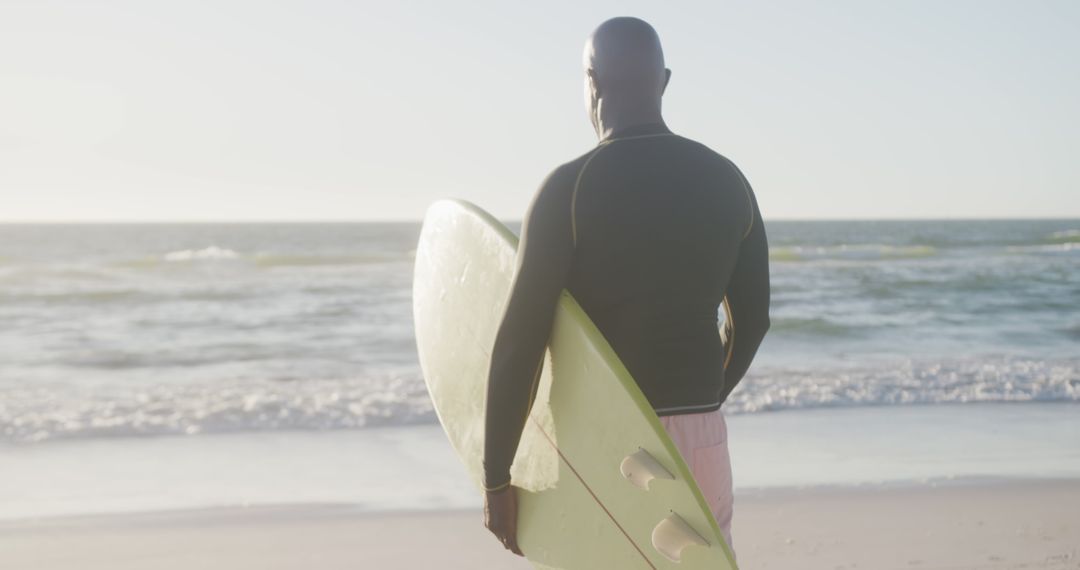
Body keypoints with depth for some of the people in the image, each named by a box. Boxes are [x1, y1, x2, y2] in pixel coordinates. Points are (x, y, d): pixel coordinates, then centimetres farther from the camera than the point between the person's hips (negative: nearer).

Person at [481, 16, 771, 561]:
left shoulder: (568, 188, -12)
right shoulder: (728, 181, 4)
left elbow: (519, 341, -16)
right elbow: (751, 320, 13)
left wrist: (495, 479, -8)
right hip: (704, 438, 5)